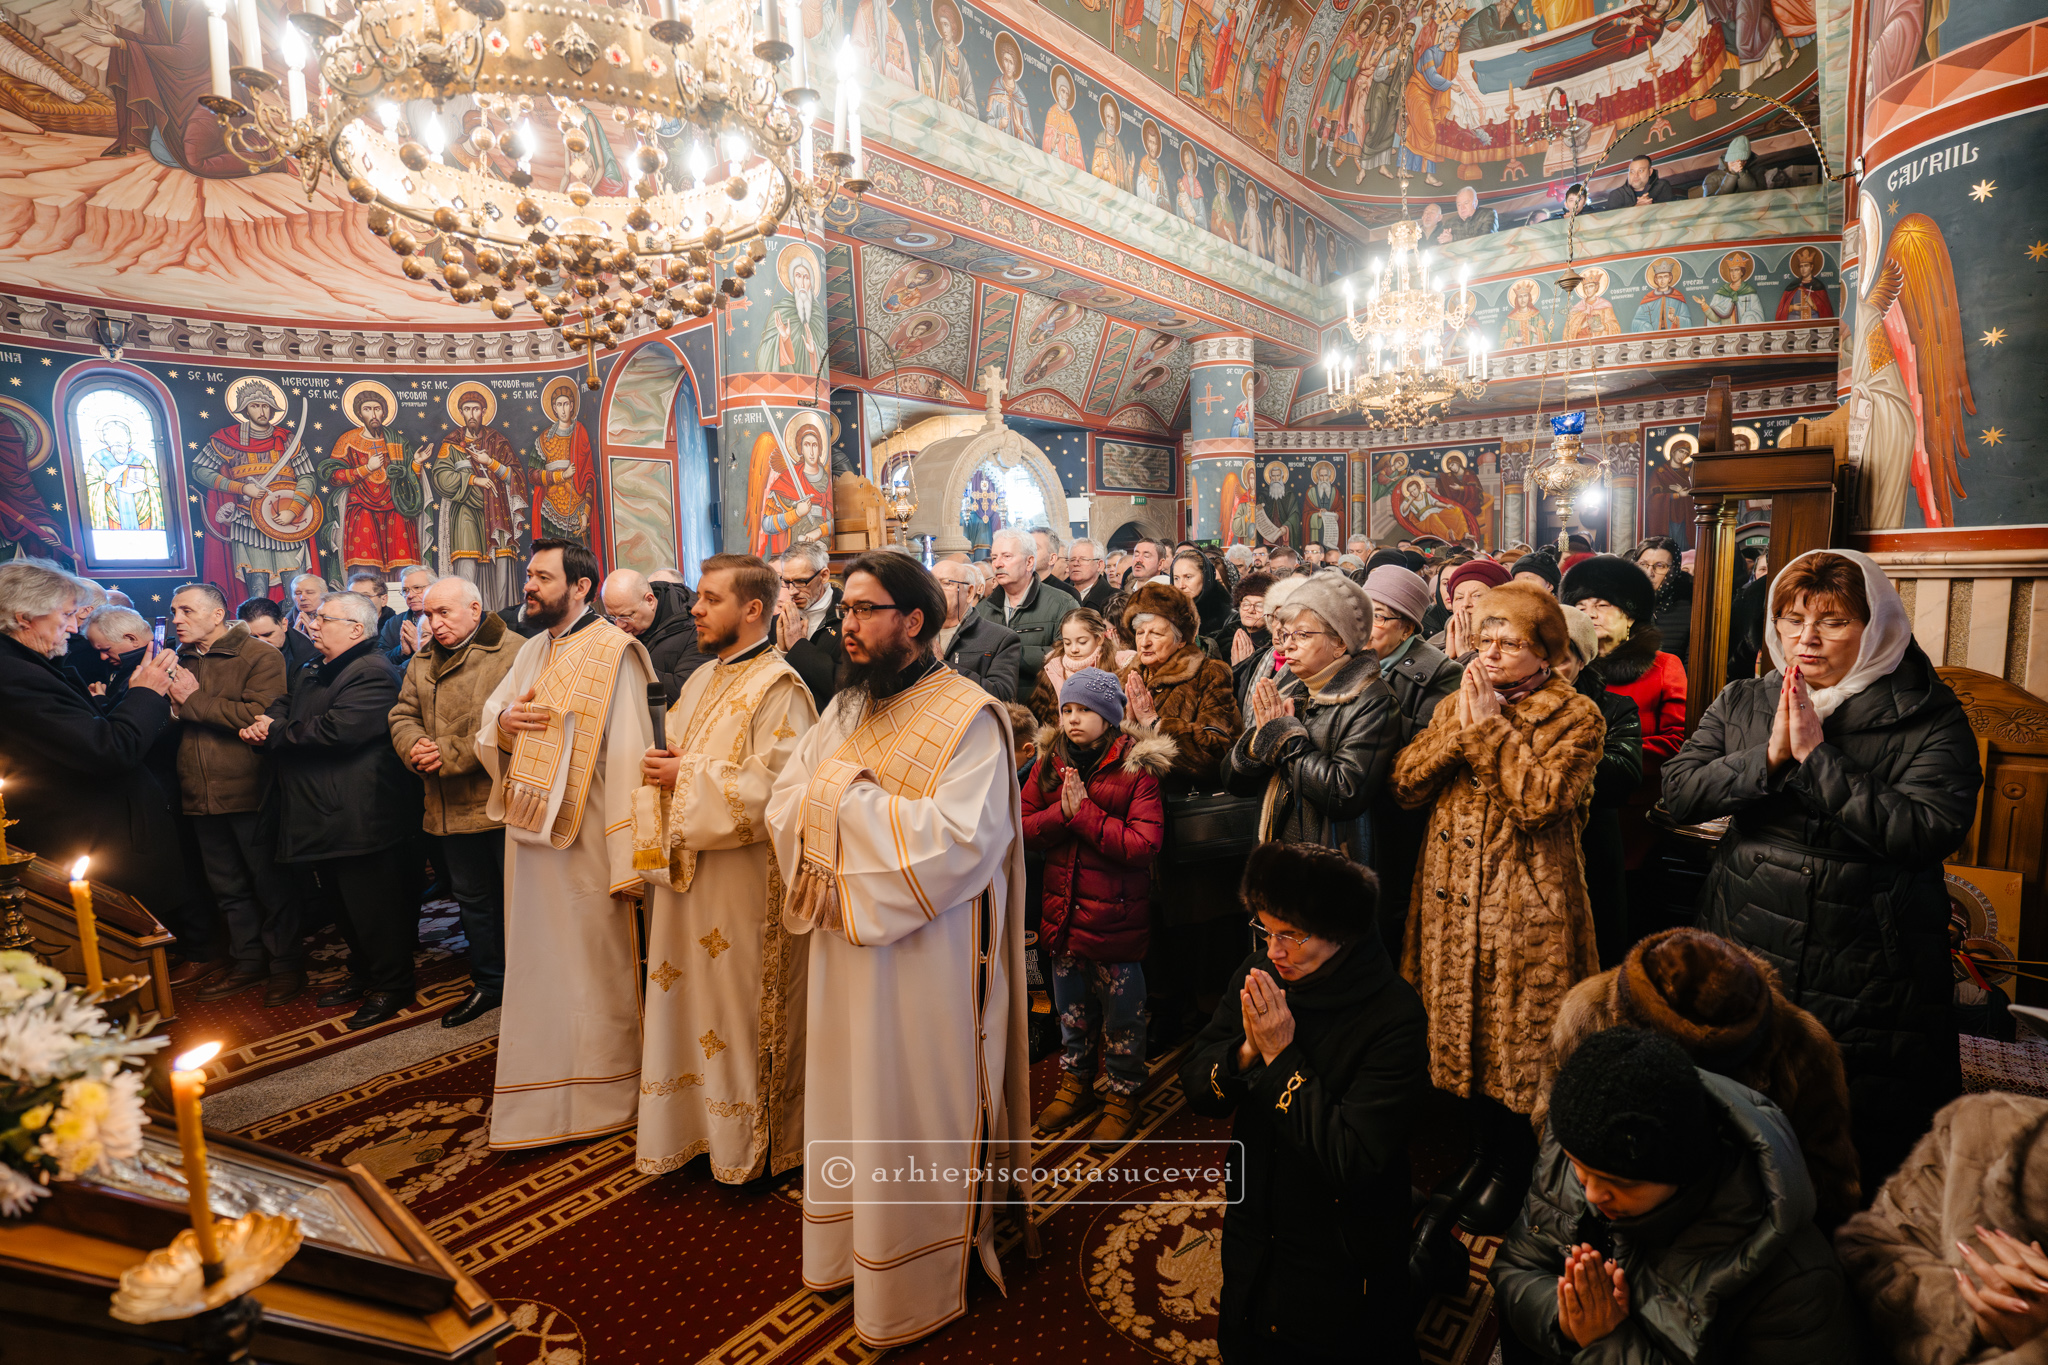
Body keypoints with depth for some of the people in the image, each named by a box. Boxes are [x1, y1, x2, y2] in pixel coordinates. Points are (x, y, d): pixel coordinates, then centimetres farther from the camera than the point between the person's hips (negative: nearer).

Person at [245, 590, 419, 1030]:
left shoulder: (373, 673, -16)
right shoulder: (315, 675, 20)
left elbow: (338, 729, -25)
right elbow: (281, 707, 16)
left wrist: (276, 732, -12)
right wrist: (260, 724, -7)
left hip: (358, 821, -10)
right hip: (325, 822, 10)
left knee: (373, 908, 0)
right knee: (344, 906, 20)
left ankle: (392, 987, 12)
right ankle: (363, 974, 35)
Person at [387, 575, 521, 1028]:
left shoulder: (513, 653, -13)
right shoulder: (423, 661, 14)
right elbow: (403, 715, 14)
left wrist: (450, 754, -19)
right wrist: (414, 746, -9)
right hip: (449, 808, 8)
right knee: (471, 898, 18)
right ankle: (489, 983, 34)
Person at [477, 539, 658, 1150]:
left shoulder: (614, 653, -12)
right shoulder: (532, 652, 12)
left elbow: (627, 755, -17)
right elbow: (487, 719, 18)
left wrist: (625, 853, -21)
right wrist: (503, 721, -8)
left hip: (584, 838, -7)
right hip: (528, 833, 8)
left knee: (592, 961, 4)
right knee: (536, 960, 17)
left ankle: (605, 1094, 21)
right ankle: (542, 1087, 34)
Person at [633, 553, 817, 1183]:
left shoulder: (778, 688, -15)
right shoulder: (702, 679, 12)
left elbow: (775, 788, -24)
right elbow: (673, 753, 18)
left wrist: (687, 776, -16)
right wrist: (660, 766, -5)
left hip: (742, 880, -8)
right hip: (687, 870, 8)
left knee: (740, 1007, 6)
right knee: (690, 997, 17)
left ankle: (750, 1141, 25)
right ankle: (692, 1126, 35)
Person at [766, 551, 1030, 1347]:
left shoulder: (969, 716, -14)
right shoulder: (846, 708, 8)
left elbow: (959, 837, -24)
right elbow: (785, 804, 5)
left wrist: (852, 793, -18)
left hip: (926, 952, -6)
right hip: (844, 942, 7)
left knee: (912, 1114, 8)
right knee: (850, 1101, 19)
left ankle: (917, 1280, 27)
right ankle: (850, 1245, 39)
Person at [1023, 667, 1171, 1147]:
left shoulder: (1136, 767, -12)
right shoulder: (1049, 763, 2)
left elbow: (1144, 844, -21)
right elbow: (1022, 828, -1)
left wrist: (1083, 811, -22)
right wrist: (1061, 812, -19)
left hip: (1117, 917, -4)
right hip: (1063, 911, 5)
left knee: (1121, 1015, 11)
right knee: (1070, 1008, 21)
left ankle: (1122, 1098, 32)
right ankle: (1076, 1085, 42)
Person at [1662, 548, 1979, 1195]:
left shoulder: (1929, 719, -6)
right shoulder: (1741, 703, 5)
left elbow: (1928, 831, -20)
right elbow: (1679, 793, -5)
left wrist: (1816, 753, -21)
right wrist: (1769, 755, -17)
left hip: (1871, 988, -3)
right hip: (1745, 967, 3)